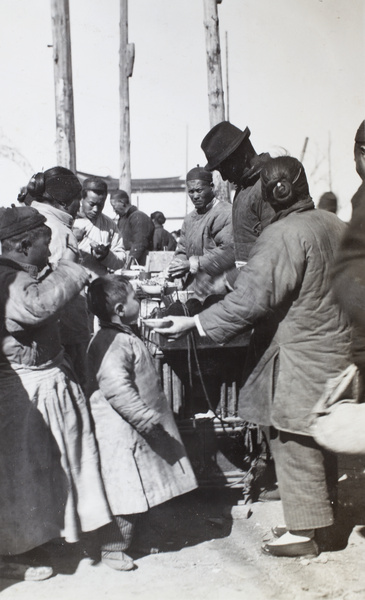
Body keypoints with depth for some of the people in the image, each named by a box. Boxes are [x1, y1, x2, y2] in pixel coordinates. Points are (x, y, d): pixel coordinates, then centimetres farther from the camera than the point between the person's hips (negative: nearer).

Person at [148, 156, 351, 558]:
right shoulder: (335, 225, 5)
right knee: (321, 440, 19)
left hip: (299, 358, -8)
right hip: (335, 346, 9)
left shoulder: (282, 235, -20)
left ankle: (303, 531, 15)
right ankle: (321, 514, 34)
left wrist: (195, 322, -21)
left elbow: (251, 298, -25)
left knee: (294, 445, 4)